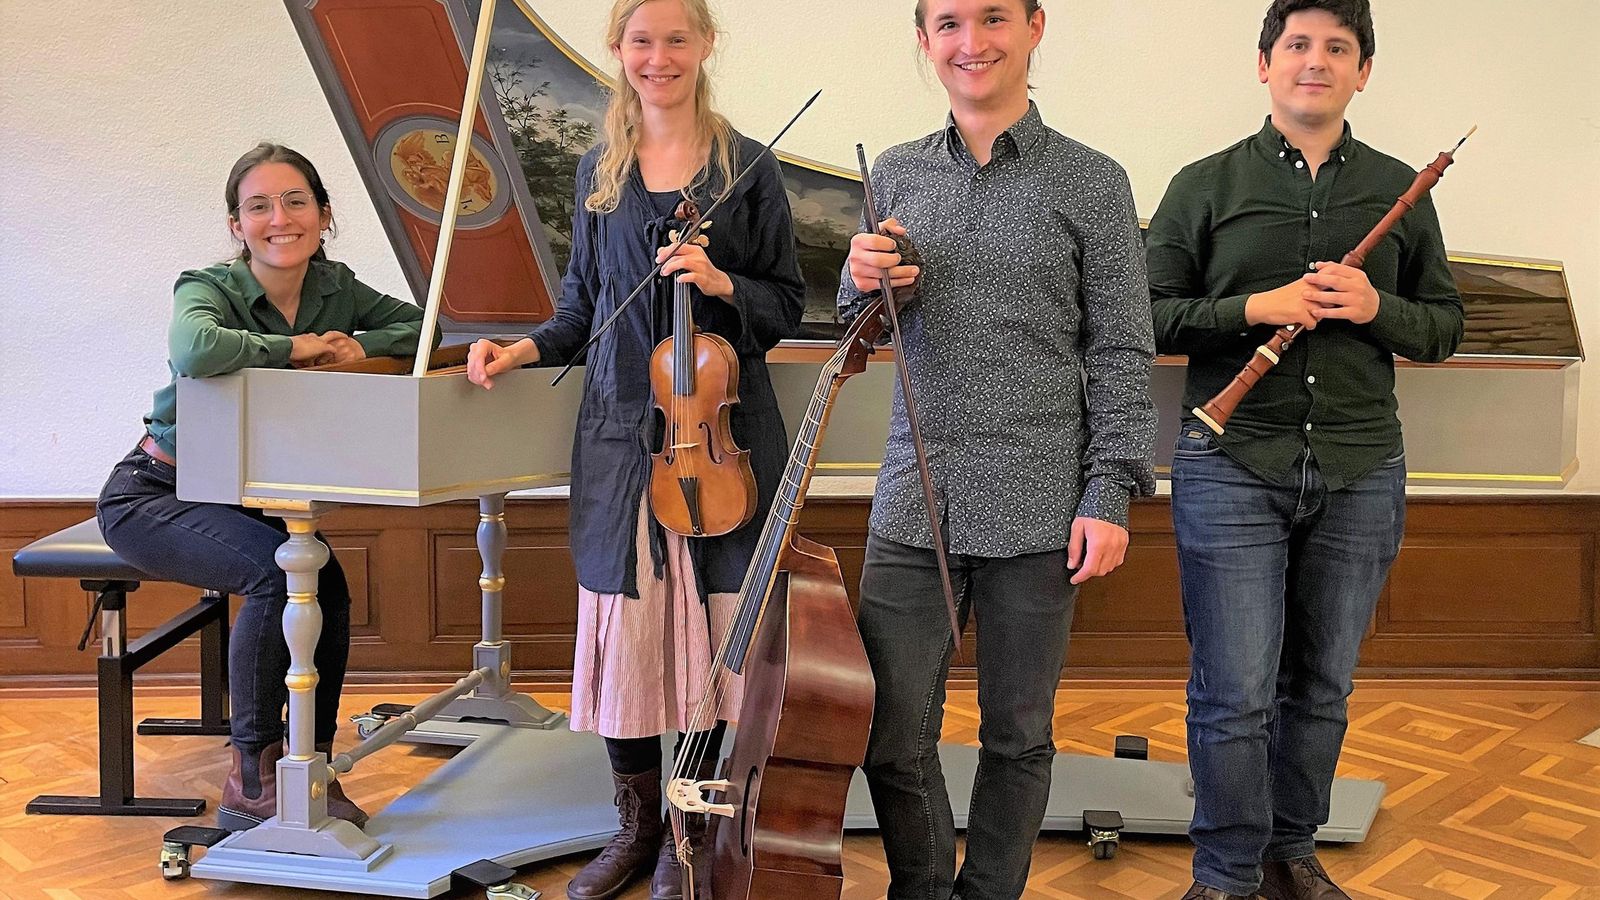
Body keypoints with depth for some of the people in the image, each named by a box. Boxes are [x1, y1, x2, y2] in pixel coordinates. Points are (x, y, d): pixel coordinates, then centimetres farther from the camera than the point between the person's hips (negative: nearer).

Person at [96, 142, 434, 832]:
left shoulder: (334, 289, -4)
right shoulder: (209, 288, -21)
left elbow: (421, 324, 5)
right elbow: (196, 351, -45)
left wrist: (360, 347, -14)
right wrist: (293, 347, -29)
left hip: (244, 498, 5)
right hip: (153, 492, -5)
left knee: (328, 583, -22)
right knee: (280, 571, -30)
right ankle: (250, 783, -16)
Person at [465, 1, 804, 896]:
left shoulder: (747, 165, 3)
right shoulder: (598, 171, 11)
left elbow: (787, 303, 4)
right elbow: (585, 306, 17)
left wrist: (722, 284, -14)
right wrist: (525, 348, 0)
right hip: (623, 430, 3)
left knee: (712, 630, 0)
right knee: (624, 626, 4)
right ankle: (639, 825, 23)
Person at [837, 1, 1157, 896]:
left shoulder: (1093, 182, 1)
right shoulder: (895, 174, 10)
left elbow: (1120, 353, 0)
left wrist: (1110, 495, -8)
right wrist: (865, 282, -5)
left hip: (1037, 512, -2)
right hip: (911, 506, 3)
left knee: (1018, 738, 10)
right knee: (893, 740, 5)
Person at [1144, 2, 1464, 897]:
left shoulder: (1399, 189, 10)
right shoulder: (1207, 185, 3)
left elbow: (1445, 326, 11)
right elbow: (1149, 314, -1)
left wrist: (1375, 307, -10)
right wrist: (1256, 307, -16)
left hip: (1361, 473, 3)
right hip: (1232, 469, -3)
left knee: (1323, 687, 13)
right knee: (1235, 695, -2)